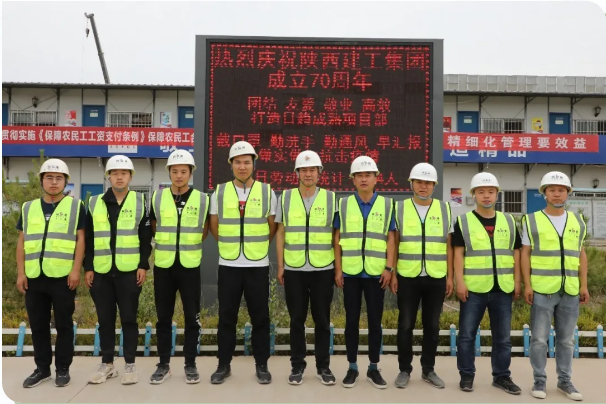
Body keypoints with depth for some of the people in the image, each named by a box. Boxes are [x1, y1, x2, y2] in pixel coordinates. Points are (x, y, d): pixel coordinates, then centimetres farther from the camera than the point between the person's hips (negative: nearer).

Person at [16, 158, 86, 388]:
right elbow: (22, 242, 12)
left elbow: (80, 240, -2)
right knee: (38, 325, 11)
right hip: (34, 277, 4)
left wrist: (76, 270, -10)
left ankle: (63, 369, 17)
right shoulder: (28, 208, 12)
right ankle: (42, 368, 25)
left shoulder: (75, 206, 2)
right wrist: (20, 273, 5)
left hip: (63, 276, -3)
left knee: (63, 324, 5)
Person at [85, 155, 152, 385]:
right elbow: (88, 239, 8)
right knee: (105, 319, 9)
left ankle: (130, 365, 13)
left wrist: (143, 265, -6)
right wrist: (88, 267, 2)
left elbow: (146, 238, 1)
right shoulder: (95, 203, 8)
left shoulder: (140, 202, 4)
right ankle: (107, 364, 22)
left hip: (129, 271, -2)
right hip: (101, 272, 2)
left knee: (129, 318, 3)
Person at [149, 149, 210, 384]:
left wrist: (189, 246, 10)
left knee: (192, 317, 4)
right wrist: (166, 247, 11)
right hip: (163, 266, 1)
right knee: (163, 318, 8)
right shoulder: (157, 198, 3)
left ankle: (190, 364, 16)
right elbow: (153, 229, 15)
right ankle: (164, 364, 20)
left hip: (190, 266, -1)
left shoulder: (202, 199, -1)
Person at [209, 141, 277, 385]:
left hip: (258, 265, 0)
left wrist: (257, 246, 9)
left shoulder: (267, 192, 1)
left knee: (260, 317, 6)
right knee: (226, 317, 7)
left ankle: (261, 365, 19)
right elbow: (214, 226, 11)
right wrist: (230, 245, 11)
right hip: (228, 265, 1)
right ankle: (224, 365, 21)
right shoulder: (220, 192, 2)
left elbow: (272, 227, 9)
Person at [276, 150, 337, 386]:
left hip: (323, 269, 0)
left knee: (322, 319, 6)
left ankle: (323, 366, 19)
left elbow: (336, 234, 5)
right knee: (297, 319, 7)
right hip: (294, 269, 1)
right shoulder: (286, 198, 4)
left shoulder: (331, 198, 2)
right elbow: (281, 233, 7)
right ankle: (297, 366, 20)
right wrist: (280, 265, 3)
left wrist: (339, 266, 2)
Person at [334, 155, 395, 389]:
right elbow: (337, 239, 4)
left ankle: (373, 369, 20)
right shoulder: (344, 205, 4)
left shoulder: (387, 205, 4)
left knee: (375, 321, 7)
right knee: (352, 320, 7)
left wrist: (389, 268, -5)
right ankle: (352, 368, 19)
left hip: (376, 273, 0)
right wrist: (338, 269, -2)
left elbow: (391, 239, 3)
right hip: (350, 272, 0)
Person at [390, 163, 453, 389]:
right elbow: (393, 244, 3)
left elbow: (448, 246, 7)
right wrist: (392, 273, -3)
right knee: (405, 325, 4)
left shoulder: (444, 209, 6)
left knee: (432, 326, 9)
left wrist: (450, 276, 3)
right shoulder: (400, 208, 2)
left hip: (436, 278, 2)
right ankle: (404, 370, 18)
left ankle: (428, 370, 23)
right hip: (407, 277, -1)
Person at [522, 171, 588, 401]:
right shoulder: (532, 221, 1)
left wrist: (584, 285, 7)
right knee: (539, 339, 1)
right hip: (542, 290, -3)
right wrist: (527, 285, -8)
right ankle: (539, 381, 13)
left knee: (566, 339, 10)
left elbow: (581, 255, 13)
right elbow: (525, 254, -1)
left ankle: (565, 381, 22)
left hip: (570, 291, 3)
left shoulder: (577, 221, 11)